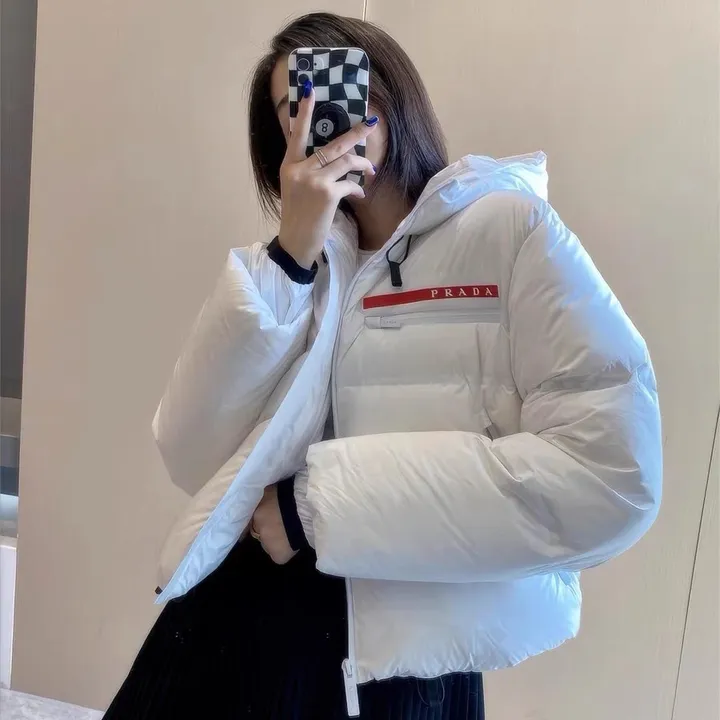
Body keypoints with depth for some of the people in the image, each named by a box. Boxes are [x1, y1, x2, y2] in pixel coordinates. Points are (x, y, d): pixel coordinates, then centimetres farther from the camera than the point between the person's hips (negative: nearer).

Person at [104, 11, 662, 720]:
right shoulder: (295, 257, 6)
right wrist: (289, 256, -16)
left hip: (402, 654, -4)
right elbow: (195, 458, -5)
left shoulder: (509, 227, -7)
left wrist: (318, 505, -16)